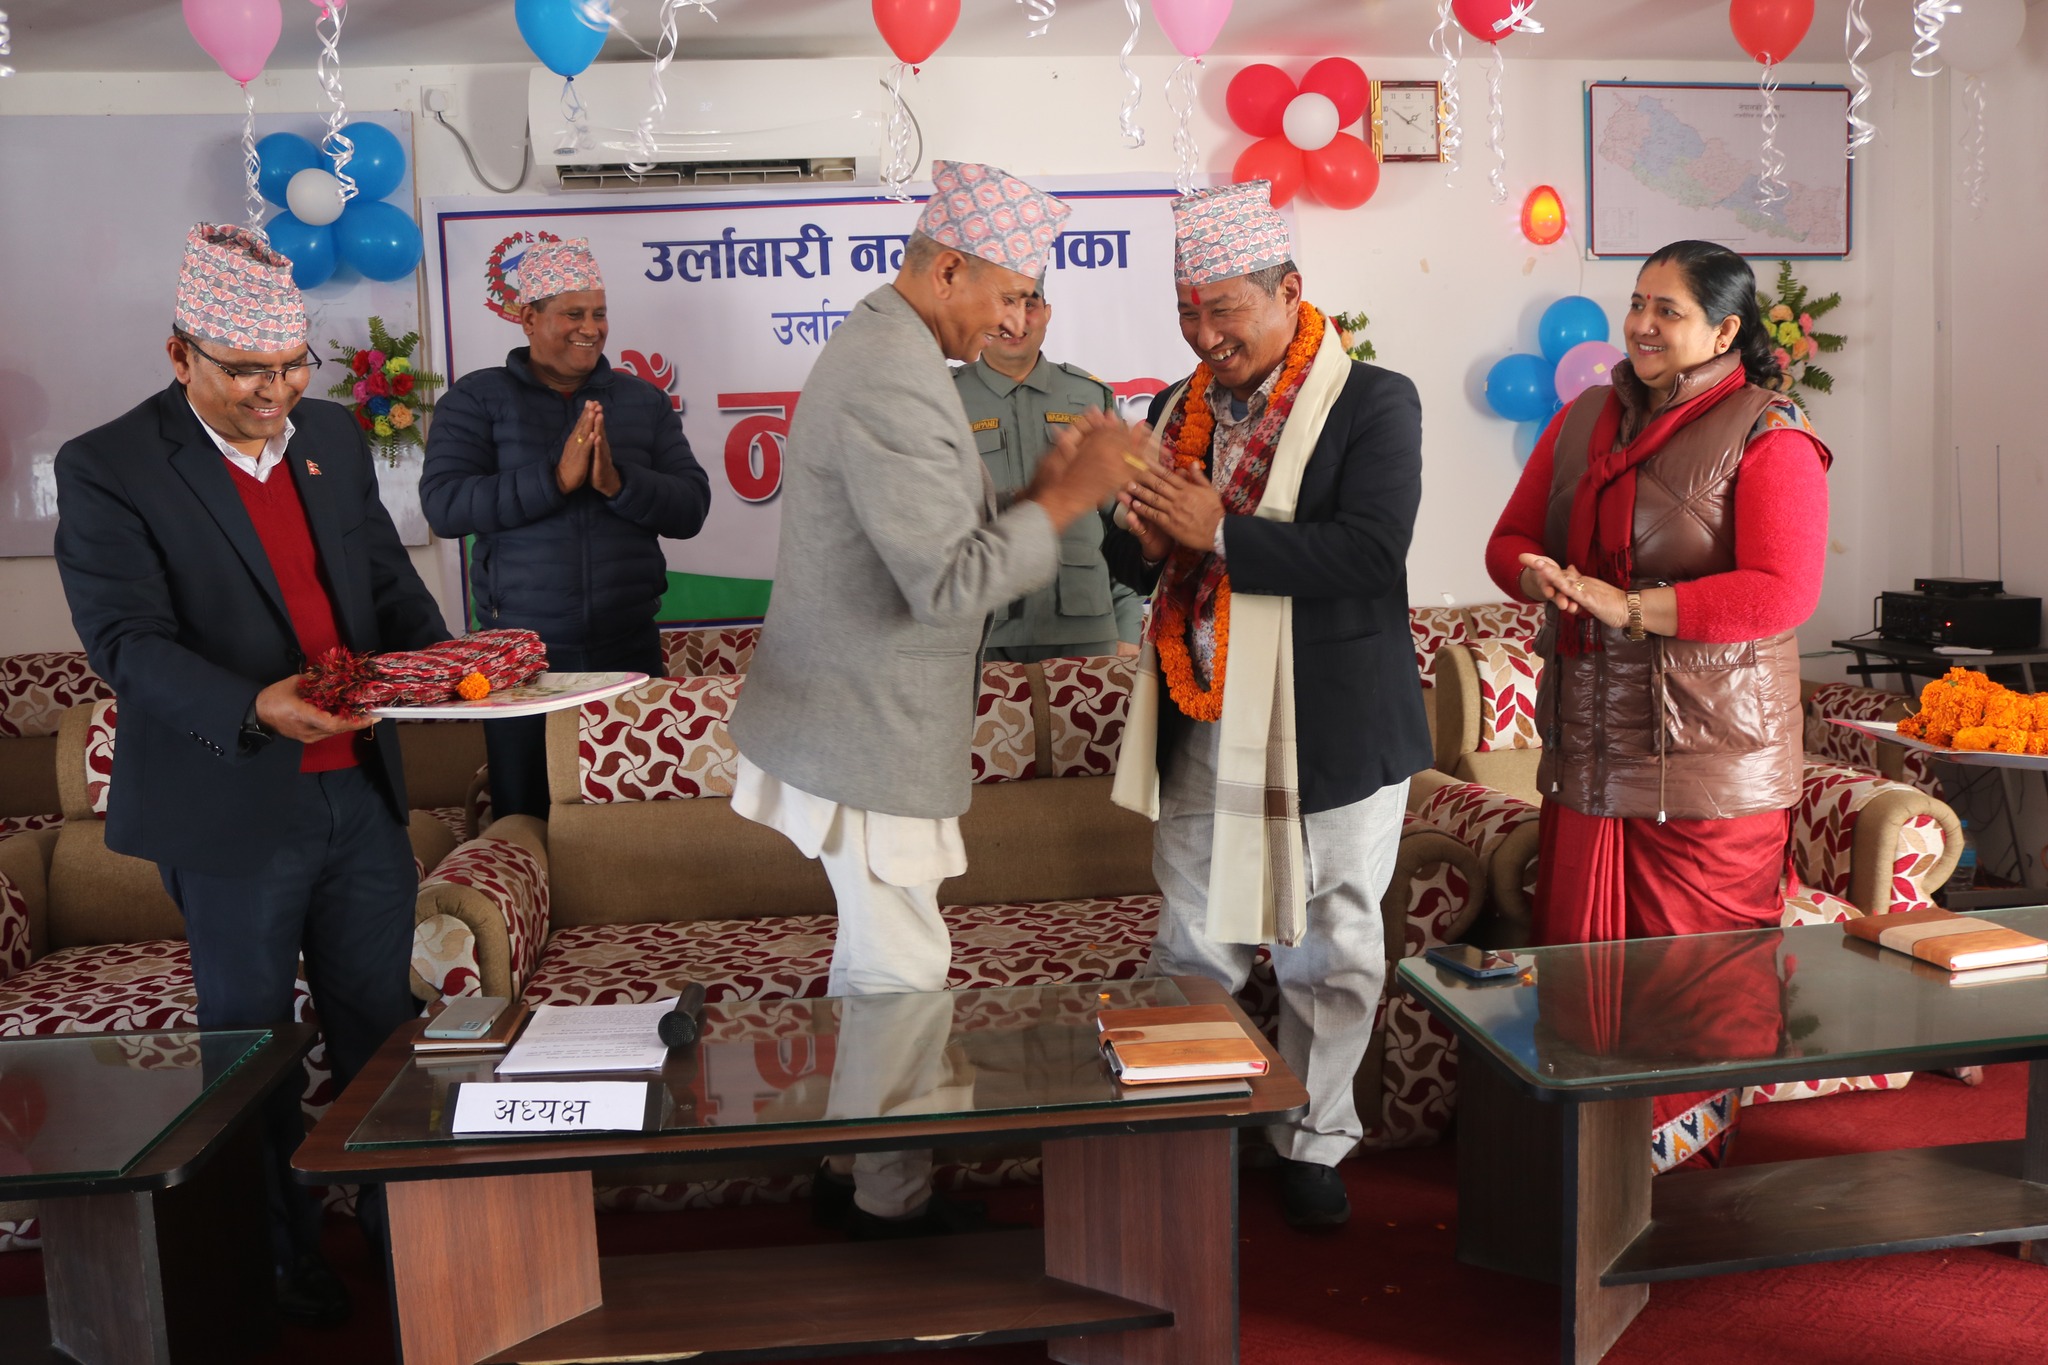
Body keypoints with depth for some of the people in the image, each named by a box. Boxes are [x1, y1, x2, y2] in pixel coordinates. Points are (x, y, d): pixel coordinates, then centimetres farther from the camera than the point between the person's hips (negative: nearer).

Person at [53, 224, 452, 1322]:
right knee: (253, 1043, 11)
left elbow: (390, 583, 15)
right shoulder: (105, 468, -9)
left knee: (380, 1024, 15)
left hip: (361, 789, 5)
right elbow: (125, 639, -17)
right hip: (232, 809, -5)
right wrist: (255, 710, -33)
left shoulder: (332, 437, 9)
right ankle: (279, 1261, 29)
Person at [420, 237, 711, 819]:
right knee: (524, 822, 8)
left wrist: (618, 482, -17)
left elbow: (691, 508, 1)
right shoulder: (477, 399, 2)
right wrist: (555, 478, -19)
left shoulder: (644, 401, 9)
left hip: (629, 648, 2)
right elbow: (443, 505, -11)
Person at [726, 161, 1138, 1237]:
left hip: (851, 714, 11)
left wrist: (1040, 492, 3)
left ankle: (855, 1166, 35)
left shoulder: (877, 346, 12)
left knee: (874, 956, 21)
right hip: (870, 733, -11)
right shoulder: (895, 380, -23)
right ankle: (895, 1203, 20)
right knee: (902, 975, 3)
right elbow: (947, 583, -26)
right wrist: (1065, 502, -20)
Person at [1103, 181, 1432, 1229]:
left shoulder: (1374, 404, -6)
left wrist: (1221, 533, -23)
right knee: (1193, 949, 9)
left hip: (1330, 736, -4)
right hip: (1202, 731, 4)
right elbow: (1136, 567, 14)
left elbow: (1370, 553, -20)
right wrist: (1142, 541, -10)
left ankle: (1313, 1143, 28)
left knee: (1327, 957, 10)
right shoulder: (1177, 411, 11)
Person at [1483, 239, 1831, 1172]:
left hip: (1709, 754, -5)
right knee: (1577, 947, 9)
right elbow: (1511, 537, 14)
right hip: (1589, 746, 6)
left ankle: (1689, 1135, 20)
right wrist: (1539, 576, -10)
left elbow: (1782, 593, -17)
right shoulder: (1583, 421, 13)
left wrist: (1629, 605, -21)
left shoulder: (1767, 438, -6)